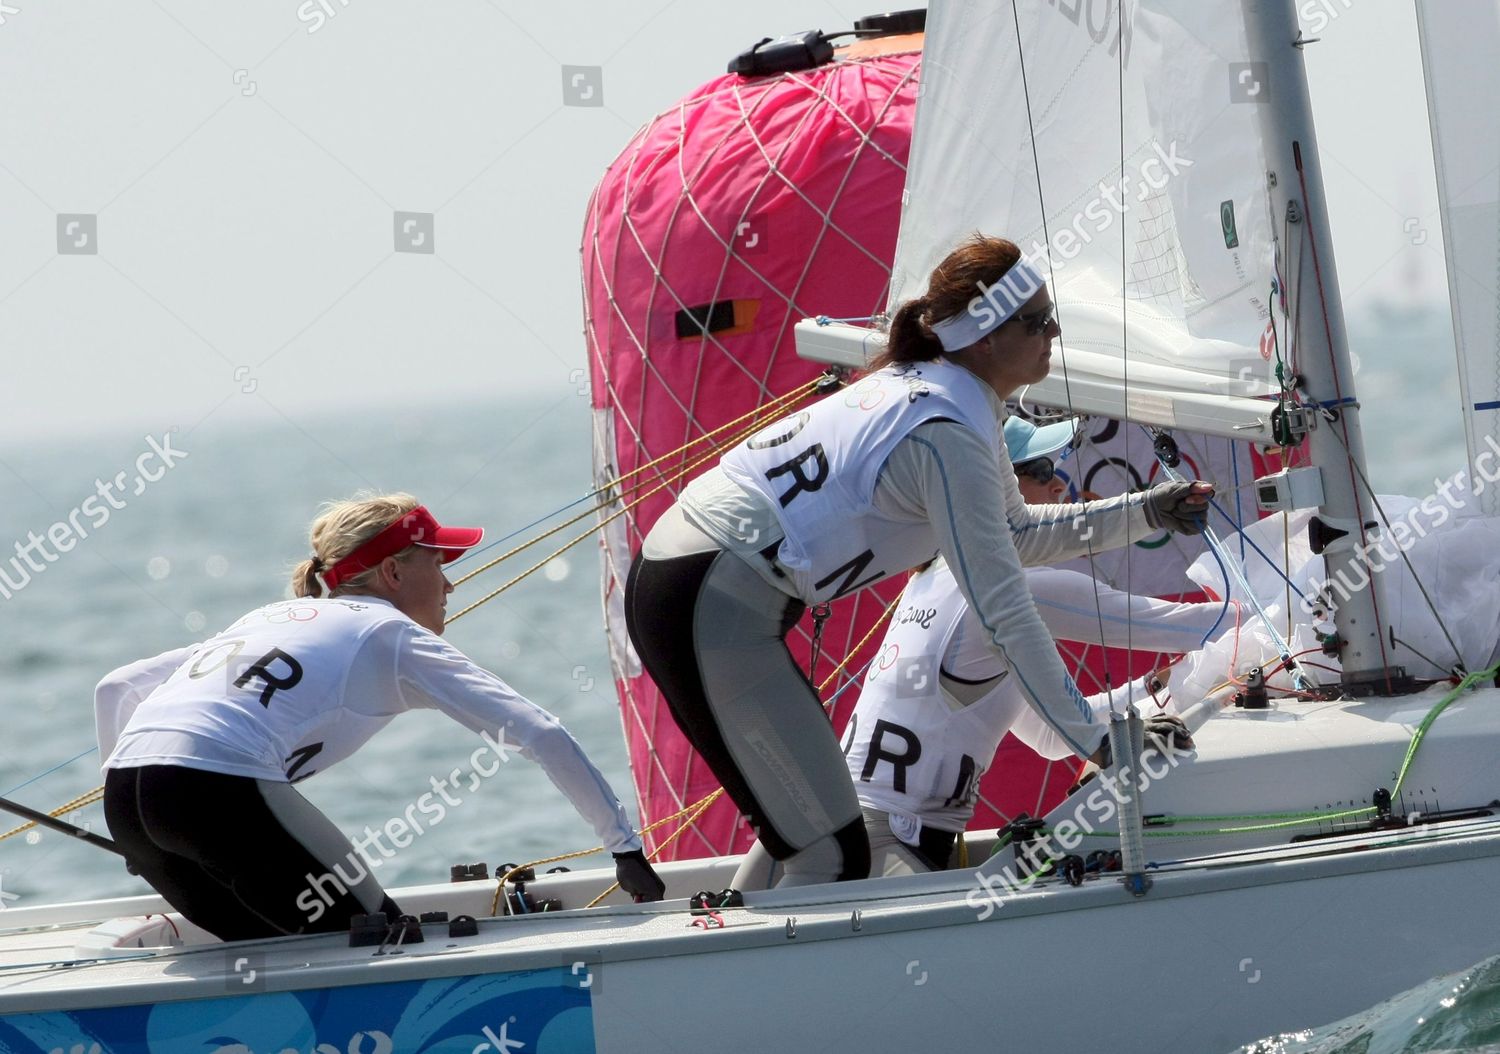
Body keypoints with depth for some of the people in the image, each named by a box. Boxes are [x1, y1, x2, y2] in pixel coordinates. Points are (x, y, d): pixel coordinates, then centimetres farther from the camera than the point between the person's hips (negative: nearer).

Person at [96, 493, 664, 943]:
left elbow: (115, 688, 31)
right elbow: (542, 736, 5)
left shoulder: (270, 617, 31)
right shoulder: (395, 636, 13)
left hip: (126, 790, 7)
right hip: (220, 789, -7)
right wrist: (627, 851, 10)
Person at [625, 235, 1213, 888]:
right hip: (715, 609, -10)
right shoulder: (948, 436, -14)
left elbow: (1016, 534, 29)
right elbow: (1002, 609, -14)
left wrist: (1146, 513, 22)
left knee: (797, 832, 18)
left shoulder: (921, 387, 16)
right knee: (835, 860, -10)